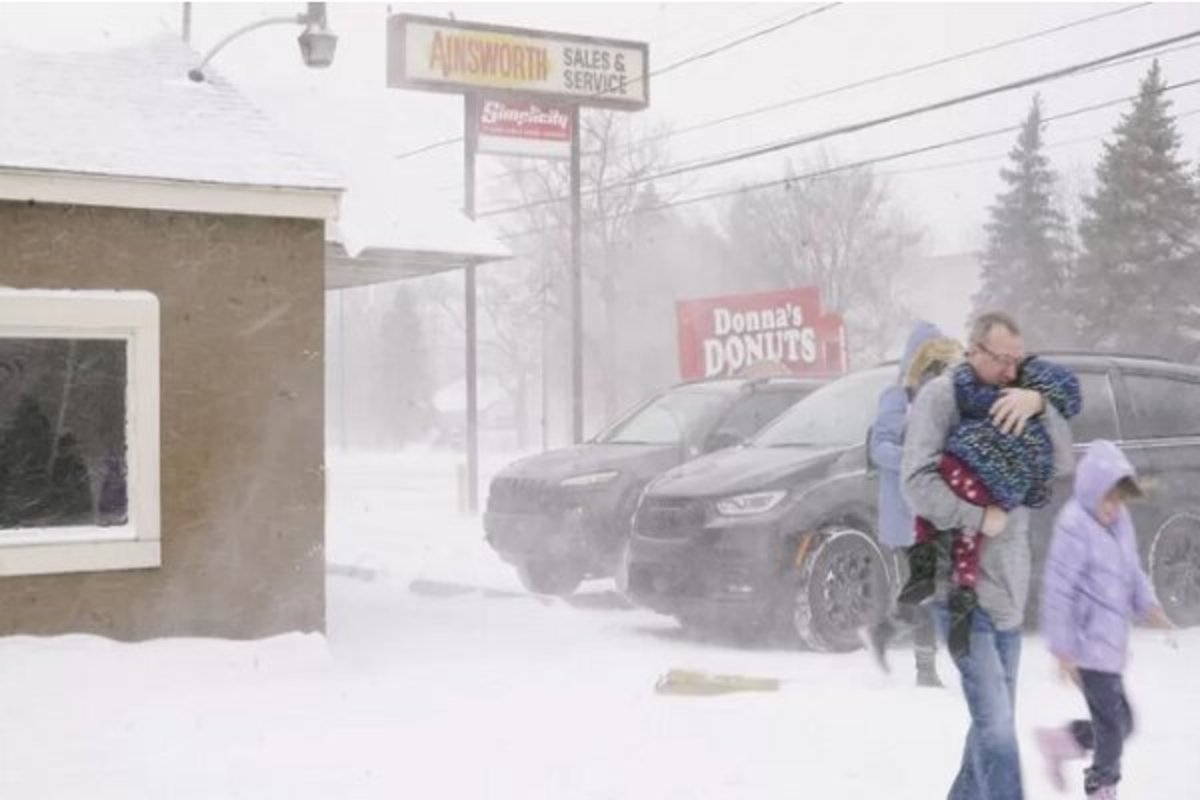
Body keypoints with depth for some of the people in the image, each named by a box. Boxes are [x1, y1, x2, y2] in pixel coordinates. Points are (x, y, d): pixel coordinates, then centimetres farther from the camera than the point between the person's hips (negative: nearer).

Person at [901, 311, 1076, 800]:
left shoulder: (1015, 405, 12)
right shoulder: (941, 395, -8)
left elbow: (1061, 463, 1)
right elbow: (918, 481, -16)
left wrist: (1040, 404, -14)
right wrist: (979, 518, -15)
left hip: (1008, 593, 7)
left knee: (994, 724, 14)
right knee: (996, 727, -12)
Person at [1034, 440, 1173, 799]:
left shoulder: (1119, 519, 7)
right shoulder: (1074, 525, -19)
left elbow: (1132, 571, 19)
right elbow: (1058, 591, -18)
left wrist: (1148, 605, 1)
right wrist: (1063, 649, -17)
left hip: (1111, 643, 9)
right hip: (1090, 644, -8)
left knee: (1119, 722, 13)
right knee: (1114, 721, -2)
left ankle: (1060, 741, 30)